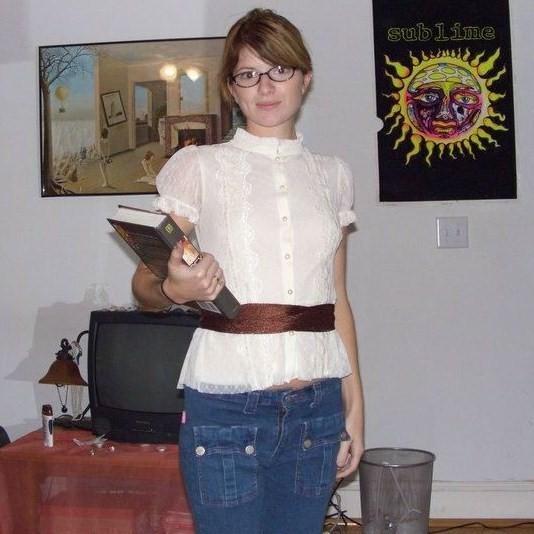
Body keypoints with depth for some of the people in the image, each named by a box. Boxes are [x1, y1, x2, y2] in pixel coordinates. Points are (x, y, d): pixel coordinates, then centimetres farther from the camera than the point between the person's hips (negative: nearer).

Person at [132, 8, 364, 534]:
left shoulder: (332, 175, 10)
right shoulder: (198, 166, 0)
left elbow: (338, 299, 13)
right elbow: (143, 283, 2)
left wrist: (354, 403, 10)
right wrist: (175, 289, -21)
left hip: (318, 407, 3)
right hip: (226, 405, -3)